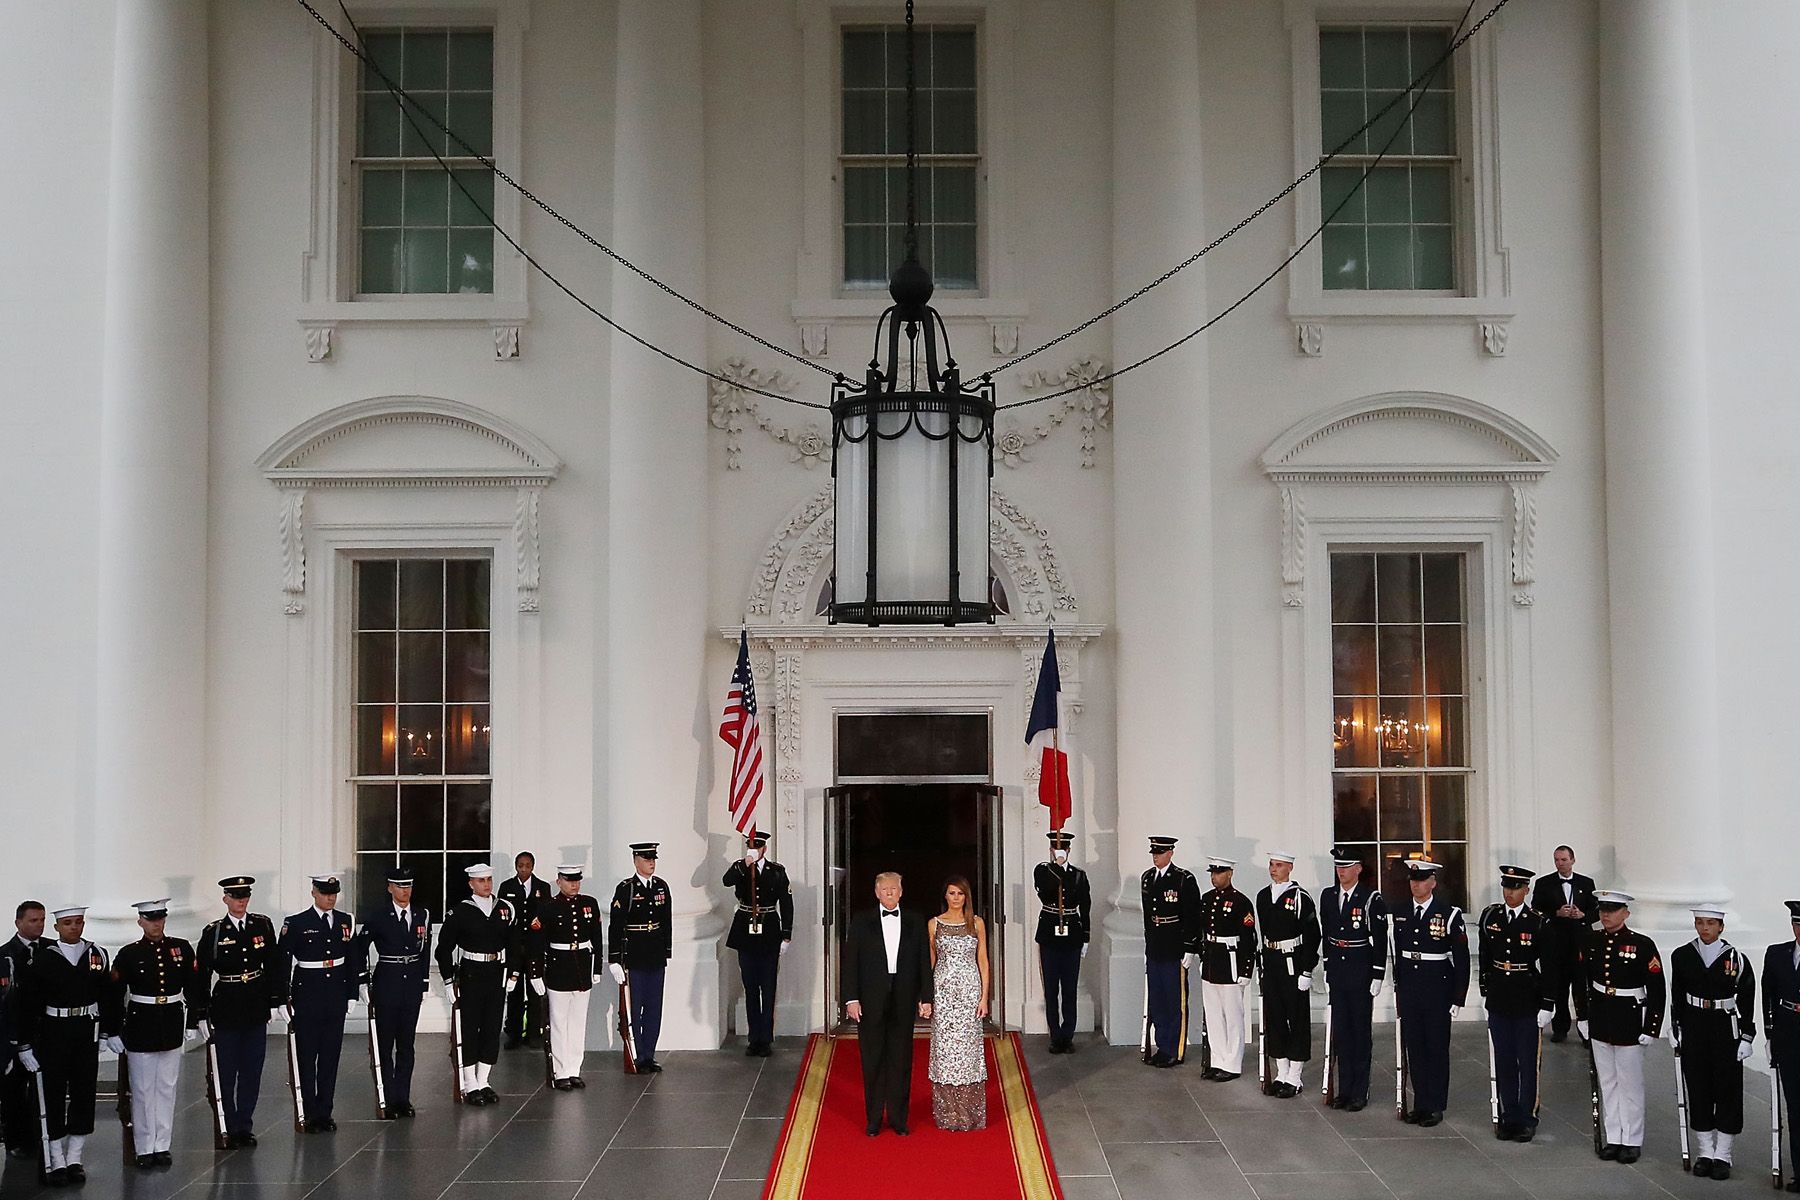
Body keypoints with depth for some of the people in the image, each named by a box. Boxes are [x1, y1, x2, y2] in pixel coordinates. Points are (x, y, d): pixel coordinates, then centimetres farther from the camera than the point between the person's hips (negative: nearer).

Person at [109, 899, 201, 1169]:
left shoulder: (182, 949, 1)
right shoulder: (128, 954, -5)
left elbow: (193, 988, 8)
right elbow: (115, 996, -2)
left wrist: (192, 1023, 7)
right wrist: (115, 1032, -3)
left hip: (171, 1026, 2)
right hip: (140, 1028, -2)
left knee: (167, 1088, 9)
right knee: (143, 1090, 4)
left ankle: (163, 1146, 18)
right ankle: (145, 1149, 13)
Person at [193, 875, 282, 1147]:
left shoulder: (263, 925, 2)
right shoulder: (213, 932, -4)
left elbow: (274, 965, 6)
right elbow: (201, 975, -2)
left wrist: (277, 1000, 2)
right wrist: (201, 1014, -4)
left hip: (256, 1010, 2)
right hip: (226, 1010, -2)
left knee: (252, 1071, 8)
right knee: (226, 1073, 3)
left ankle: (245, 1126, 18)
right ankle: (231, 1127, 13)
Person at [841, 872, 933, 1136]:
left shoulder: (915, 922, 6)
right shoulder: (861, 921, 1)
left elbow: (924, 962, 5)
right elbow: (850, 962, -1)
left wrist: (926, 998, -1)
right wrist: (851, 998, -8)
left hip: (903, 1001, 1)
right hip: (871, 1001, -1)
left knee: (901, 1061, 6)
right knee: (872, 1061, 5)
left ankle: (898, 1118, 17)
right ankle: (874, 1119, 15)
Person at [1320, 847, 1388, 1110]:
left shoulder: (1372, 899, -10)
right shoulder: (1327, 896, 7)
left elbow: (1380, 940, -10)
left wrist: (1377, 977, -12)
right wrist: (1327, 970, 14)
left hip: (1361, 973, -5)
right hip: (1337, 974, 5)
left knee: (1361, 1031, 3)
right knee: (1340, 1031, 9)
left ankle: (1360, 1092, 10)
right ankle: (1344, 1089, 17)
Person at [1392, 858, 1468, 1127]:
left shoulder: (1449, 914, -9)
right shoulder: (1401, 913, 6)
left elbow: (1462, 959, -6)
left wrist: (1458, 998, -8)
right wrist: (1398, 990, 13)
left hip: (1437, 992, -4)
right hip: (1409, 991, 4)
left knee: (1437, 1048, 4)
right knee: (1414, 1048, 9)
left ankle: (1436, 1106, 14)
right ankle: (1421, 1104, 19)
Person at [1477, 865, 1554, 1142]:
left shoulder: (1538, 922, -10)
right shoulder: (1490, 916, 1)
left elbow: (1548, 966, -8)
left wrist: (1547, 1005, -9)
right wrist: (1485, 990, 12)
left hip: (1528, 1003, -3)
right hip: (1498, 1003, 4)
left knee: (1528, 1064, 6)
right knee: (1503, 1063, 11)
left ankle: (1527, 1119, 17)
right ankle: (1508, 1118, 21)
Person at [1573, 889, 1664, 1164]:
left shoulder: (1642, 945, -12)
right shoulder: (1591, 942, 1)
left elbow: (1657, 989, -10)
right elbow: (1581, 982, 11)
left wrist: (1650, 1028, -11)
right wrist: (1581, 1017, 9)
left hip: (1629, 1024, -4)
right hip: (1599, 1022, 4)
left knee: (1630, 1084, 6)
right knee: (1607, 1082, 12)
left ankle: (1632, 1141, 17)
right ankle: (1613, 1138, 22)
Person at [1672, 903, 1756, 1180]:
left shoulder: (1736, 958, -7)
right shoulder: (1681, 956, -1)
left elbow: (1747, 1001, -2)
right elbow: (1676, 997, 6)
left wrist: (1746, 1037, -4)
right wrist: (1675, 1030, 4)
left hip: (1726, 1030, -2)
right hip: (1694, 1030, 2)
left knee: (1728, 1091, 4)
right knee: (1698, 1090, 7)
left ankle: (1722, 1155, 14)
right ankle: (1704, 1153, 19)